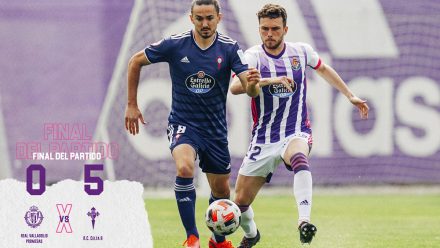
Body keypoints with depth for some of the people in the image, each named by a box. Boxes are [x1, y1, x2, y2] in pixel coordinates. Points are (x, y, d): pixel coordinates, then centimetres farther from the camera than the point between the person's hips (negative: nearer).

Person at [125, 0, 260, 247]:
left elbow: (250, 87, -17)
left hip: (216, 129, 3)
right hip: (183, 124, -2)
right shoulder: (175, 44, -11)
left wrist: (252, 80, -42)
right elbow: (136, 62, 2)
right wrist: (132, 105, 1)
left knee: (221, 191, 12)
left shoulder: (229, 48, -8)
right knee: (184, 167, -32)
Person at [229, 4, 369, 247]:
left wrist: (350, 96, 29)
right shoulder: (253, 55, -8)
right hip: (263, 140, 1)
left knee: (299, 158, -39)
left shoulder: (301, 51, 1)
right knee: (241, 201, 4)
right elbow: (235, 87, -28)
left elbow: (323, 69, 25)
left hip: (296, 134, -1)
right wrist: (268, 81, -41)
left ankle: (304, 222, -50)